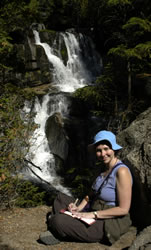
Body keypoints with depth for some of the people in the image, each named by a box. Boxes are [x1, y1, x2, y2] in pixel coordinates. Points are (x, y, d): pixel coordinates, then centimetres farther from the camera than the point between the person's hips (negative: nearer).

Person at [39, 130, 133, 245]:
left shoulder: (122, 171, -20)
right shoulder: (105, 168, 7)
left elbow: (123, 209, -22)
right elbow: (92, 194, 13)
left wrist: (93, 214, -21)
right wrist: (79, 208, -5)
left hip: (109, 223, -10)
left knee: (57, 220, -25)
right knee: (61, 198, 15)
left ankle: (58, 235, 7)